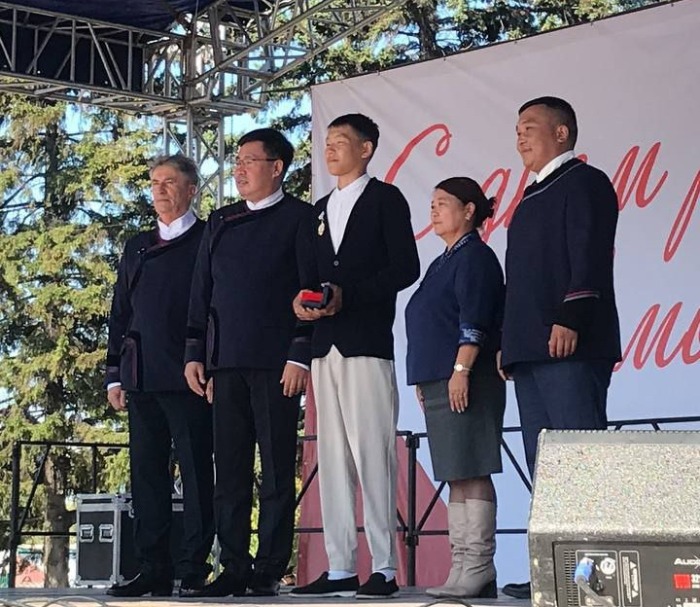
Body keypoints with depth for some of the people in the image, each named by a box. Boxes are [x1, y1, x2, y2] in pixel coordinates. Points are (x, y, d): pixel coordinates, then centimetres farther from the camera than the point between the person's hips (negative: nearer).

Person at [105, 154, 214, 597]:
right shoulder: (137, 247, 20)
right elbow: (120, 313, 20)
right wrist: (115, 375, 13)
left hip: (188, 377, -6)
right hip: (141, 378, 6)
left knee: (196, 473, -3)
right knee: (147, 473, 5)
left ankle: (195, 568, -1)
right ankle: (154, 569, 8)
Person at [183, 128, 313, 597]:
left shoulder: (299, 218, 2)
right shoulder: (221, 222, 18)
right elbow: (201, 291, 18)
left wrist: (299, 355, -12)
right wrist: (195, 353, 10)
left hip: (276, 363, -5)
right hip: (226, 363, 5)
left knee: (277, 472, -2)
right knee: (230, 471, 5)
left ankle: (269, 571, 2)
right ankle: (234, 570, 9)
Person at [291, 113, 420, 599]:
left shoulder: (385, 198, 3)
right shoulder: (321, 209, 22)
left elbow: (405, 267, -6)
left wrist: (347, 295, -14)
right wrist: (303, 300, 1)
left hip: (368, 341, -7)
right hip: (325, 342, 7)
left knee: (372, 450, -10)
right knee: (331, 454, 4)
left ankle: (384, 568, -9)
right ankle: (340, 568, 6)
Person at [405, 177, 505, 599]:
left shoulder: (475, 256, -6)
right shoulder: (444, 263, 22)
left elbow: (474, 321, -16)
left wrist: (461, 370, -22)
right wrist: (425, 380, 21)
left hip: (465, 382, -10)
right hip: (438, 382, 10)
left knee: (470, 473, -9)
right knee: (456, 476, 8)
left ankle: (478, 566, -8)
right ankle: (465, 566, 10)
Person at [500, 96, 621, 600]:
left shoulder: (584, 182, -1)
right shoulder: (535, 196, 26)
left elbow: (589, 257, -13)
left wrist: (569, 319, -22)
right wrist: (510, 342, 20)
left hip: (570, 348, -9)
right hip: (531, 351, 9)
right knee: (544, 466, 6)